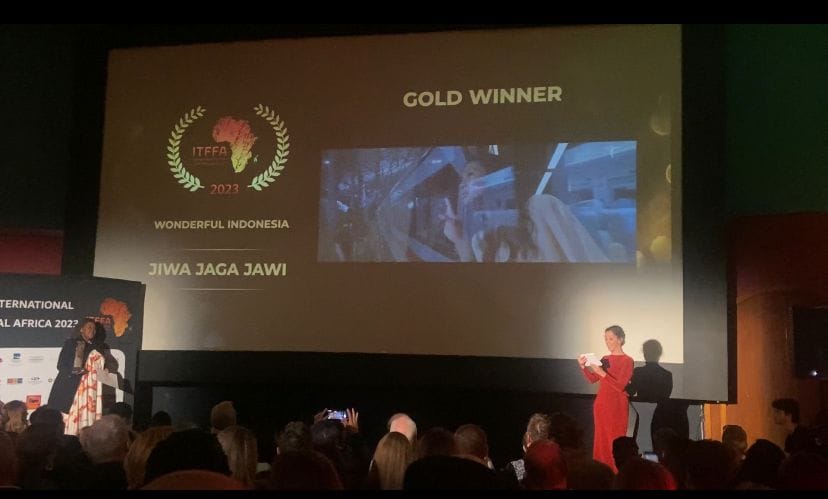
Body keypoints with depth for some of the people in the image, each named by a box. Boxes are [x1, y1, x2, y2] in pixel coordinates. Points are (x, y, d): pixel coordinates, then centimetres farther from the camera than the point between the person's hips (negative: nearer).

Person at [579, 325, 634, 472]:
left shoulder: (627, 361, -8)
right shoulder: (605, 359, 11)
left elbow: (620, 386, -16)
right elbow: (592, 379, 6)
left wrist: (602, 373, -23)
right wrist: (584, 367, -10)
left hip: (617, 406, -6)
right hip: (601, 404, 6)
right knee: (601, 440, 8)